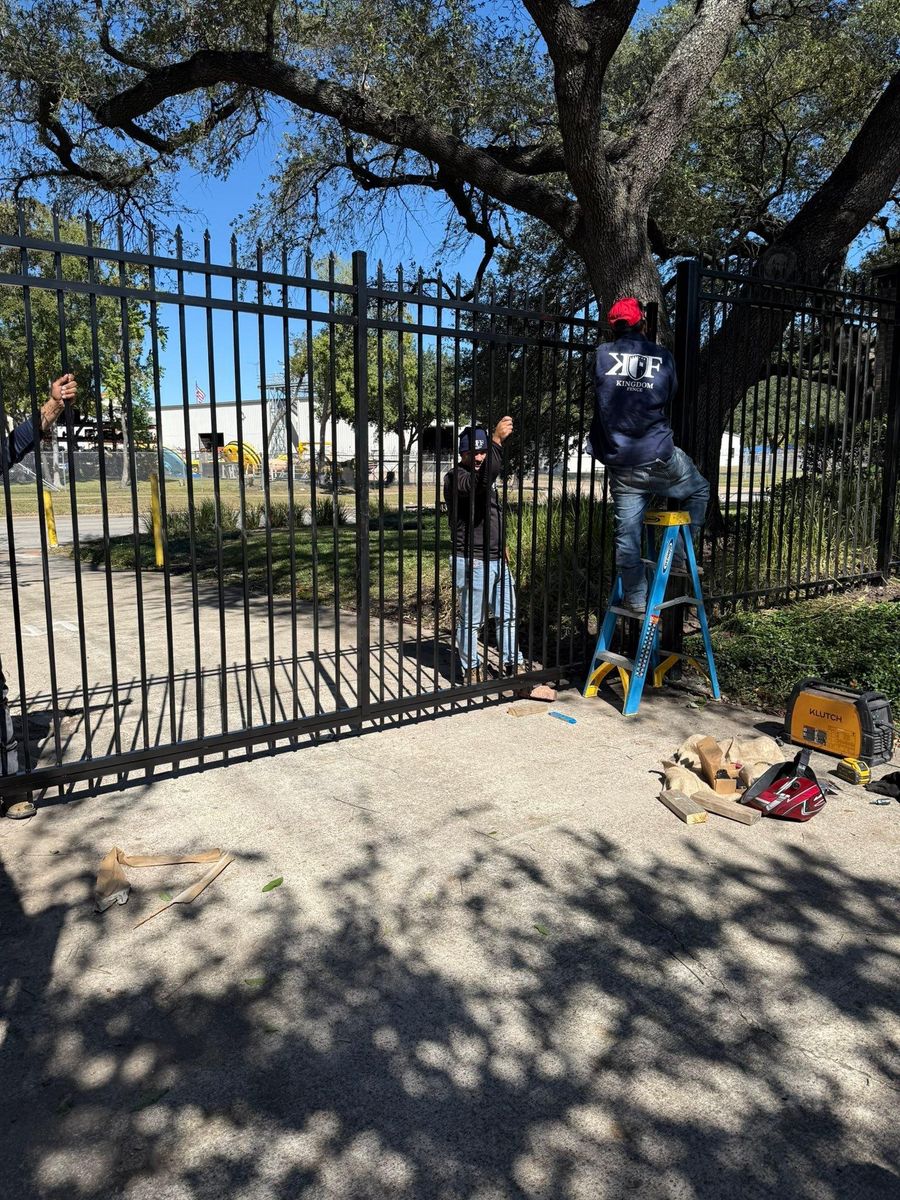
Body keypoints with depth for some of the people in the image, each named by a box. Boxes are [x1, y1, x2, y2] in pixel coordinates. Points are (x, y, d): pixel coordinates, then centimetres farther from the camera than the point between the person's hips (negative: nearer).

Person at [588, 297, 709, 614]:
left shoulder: (602, 355, -1)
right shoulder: (662, 357, -1)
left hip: (620, 465, 2)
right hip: (659, 460, -2)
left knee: (627, 533, 8)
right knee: (699, 490, 24)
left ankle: (636, 600, 14)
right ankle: (679, 556, 20)